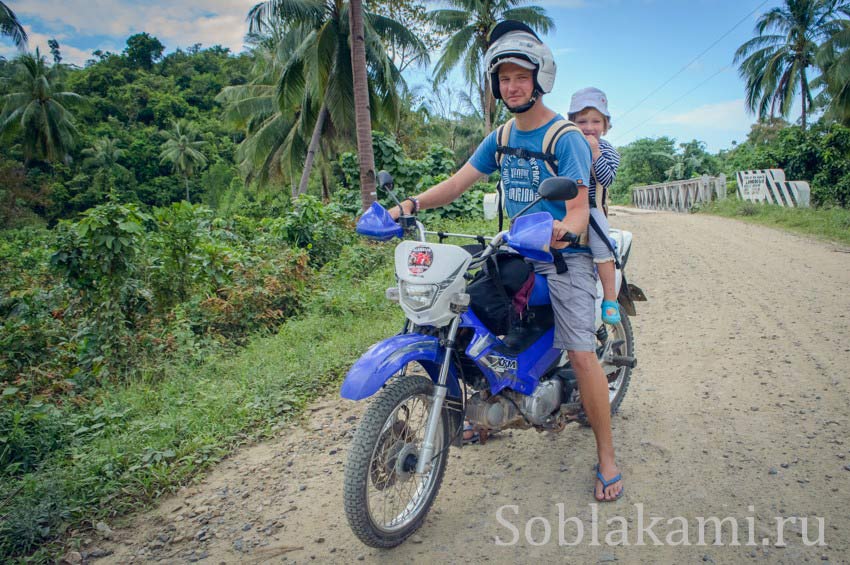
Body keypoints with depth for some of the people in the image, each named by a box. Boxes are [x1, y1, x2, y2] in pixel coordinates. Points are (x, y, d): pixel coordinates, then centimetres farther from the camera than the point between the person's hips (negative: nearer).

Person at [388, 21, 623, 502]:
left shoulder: (566, 137, -10)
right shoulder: (501, 137, 10)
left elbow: (579, 210, -18)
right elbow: (458, 182, 5)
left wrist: (564, 227, -42)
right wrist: (413, 203, -11)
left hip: (564, 257, -6)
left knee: (581, 354, -15)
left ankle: (607, 457, 2)